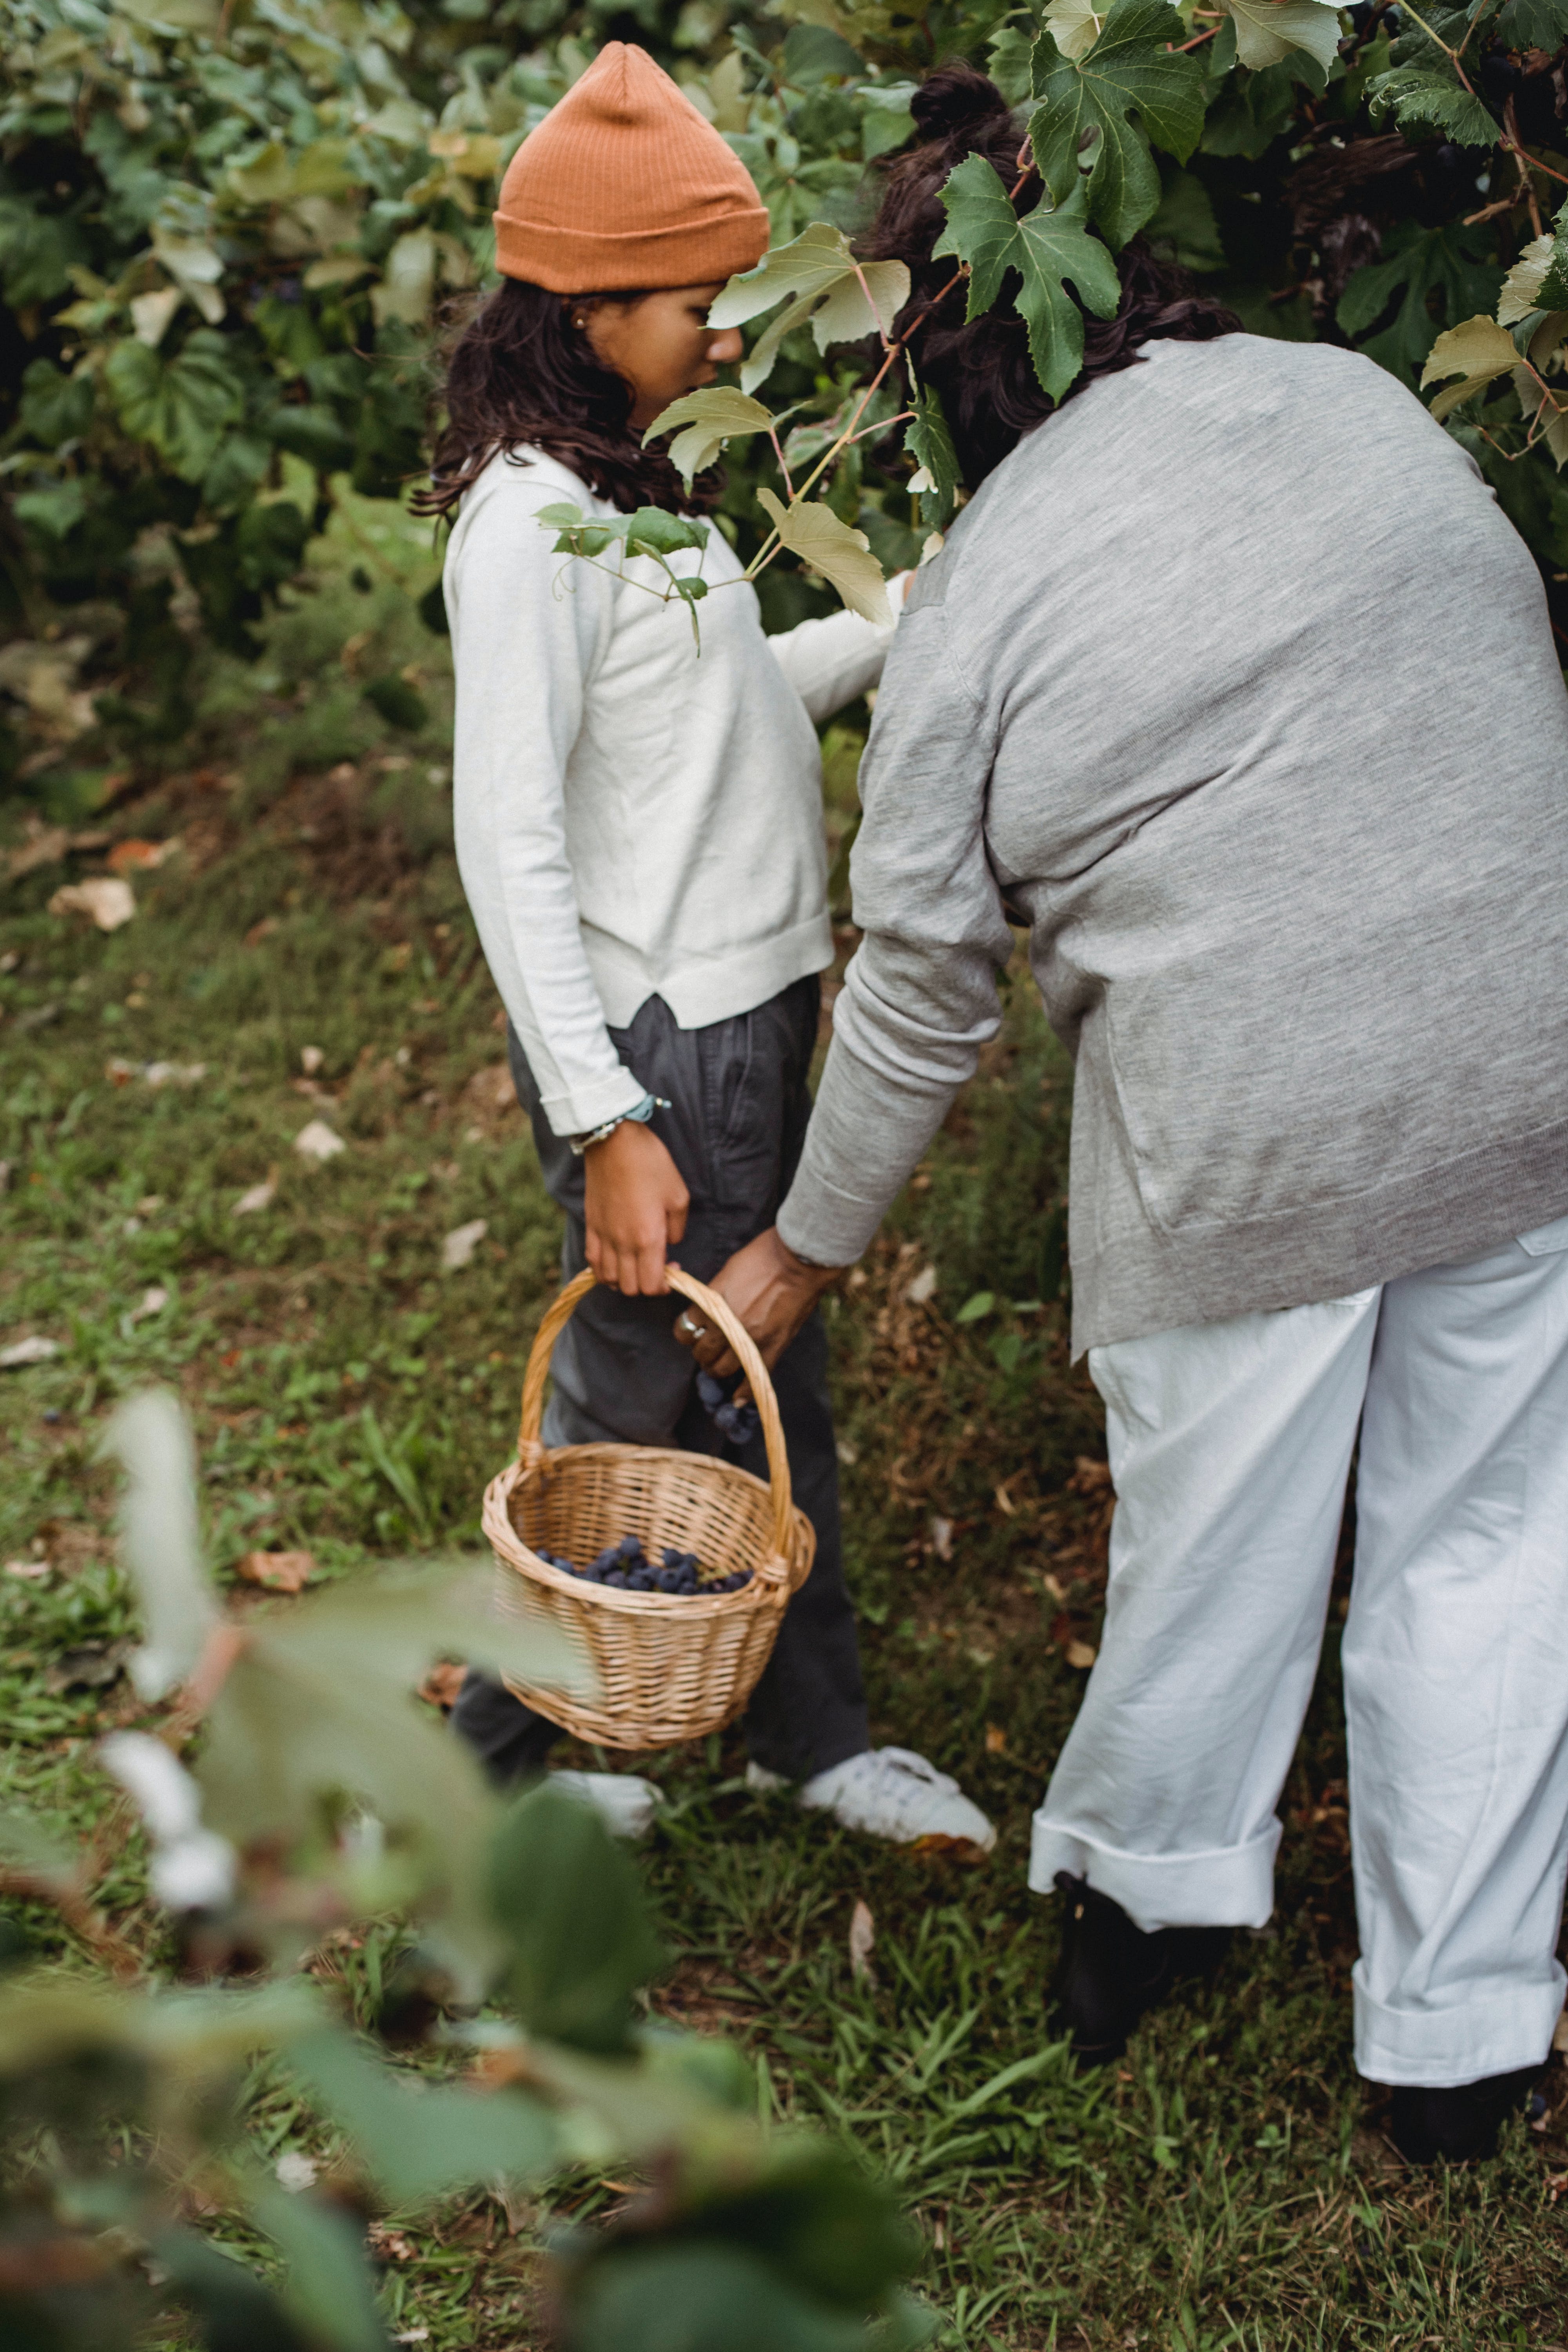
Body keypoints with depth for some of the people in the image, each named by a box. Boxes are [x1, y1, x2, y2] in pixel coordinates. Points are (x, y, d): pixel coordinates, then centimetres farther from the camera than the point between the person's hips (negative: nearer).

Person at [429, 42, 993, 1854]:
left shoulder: (625, 485, 11)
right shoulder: (528, 520, -18)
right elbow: (506, 845, -22)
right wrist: (606, 1125, -24)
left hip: (746, 1011, 9)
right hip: (654, 1039, -9)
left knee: (768, 1379, 17)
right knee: (635, 1403, 4)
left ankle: (815, 1733, 32)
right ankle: (492, 1760, 24)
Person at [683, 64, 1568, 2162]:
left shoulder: (981, 593, -5)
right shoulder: (1360, 398, 5)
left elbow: (924, 982, -1)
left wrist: (807, 1245, 11)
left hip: (1245, 1134, -3)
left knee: (1215, 1536, 16)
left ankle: (1146, 1898, 41)